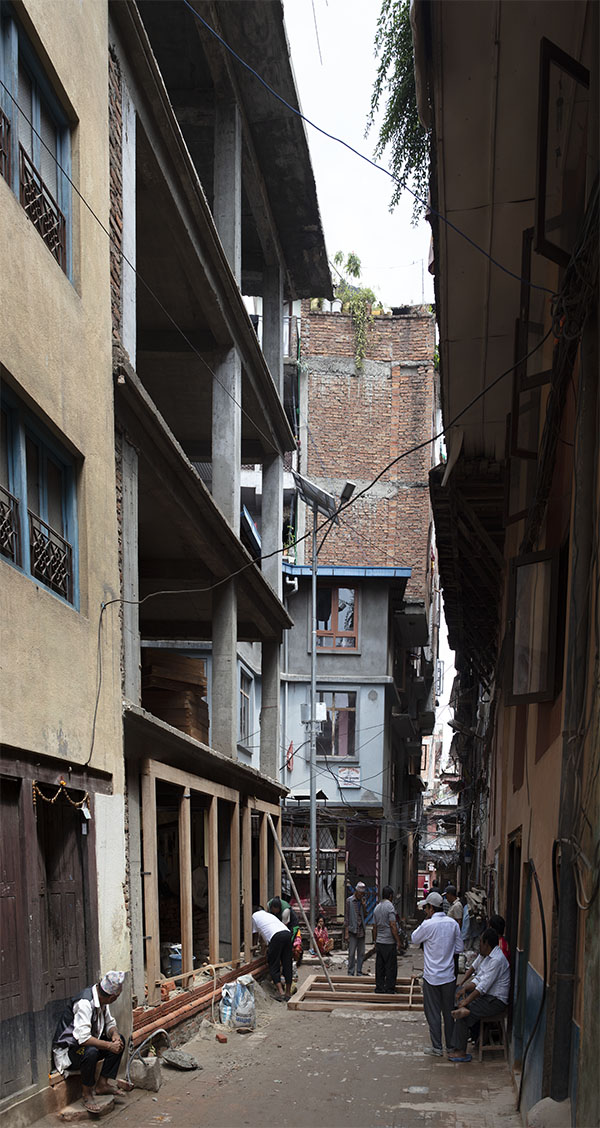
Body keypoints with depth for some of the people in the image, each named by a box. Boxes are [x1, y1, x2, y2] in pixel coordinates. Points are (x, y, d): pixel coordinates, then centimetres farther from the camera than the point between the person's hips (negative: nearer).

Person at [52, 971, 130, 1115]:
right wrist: (109, 1045, -27)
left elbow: (109, 1022, 12)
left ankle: (102, 1084, 1)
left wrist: (114, 1034, -11)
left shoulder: (102, 1000, -1)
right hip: (66, 1051, -9)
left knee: (119, 1041, 2)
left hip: (86, 1044, 10)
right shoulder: (85, 1003, -29)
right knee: (90, 1052, -37)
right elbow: (83, 1038, -35)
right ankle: (86, 1093, -16)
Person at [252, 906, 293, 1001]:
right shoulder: (269, 914, 38)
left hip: (276, 936, -6)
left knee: (274, 966, 0)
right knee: (287, 965, 12)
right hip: (287, 933, 6)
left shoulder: (255, 915, 24)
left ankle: (280, 992, -12)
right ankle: (288, 992, 15)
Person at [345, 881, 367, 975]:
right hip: (353, 930, -5)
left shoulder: (363, 900, 11)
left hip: (361, 930, 5)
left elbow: (365, 916, 12)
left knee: (361, 953, 5)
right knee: (352, 953, -6)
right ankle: (351, 972, 0)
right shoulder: (349, 901, -3)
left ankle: (359, 972, 12)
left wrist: (364, 906, -5)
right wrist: (346, 932, -7)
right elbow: (347, 917, -3)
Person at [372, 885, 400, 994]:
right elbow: (393, 926, -16)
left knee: (379, 967, 10)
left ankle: (379, 988, 12)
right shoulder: (390, 906, -12)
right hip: (389, 942, -7)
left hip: (379, 942, 7)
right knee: (391, 967, 0)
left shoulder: (377, 907, 10)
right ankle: (389, 989, 1)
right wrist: (398, 941, -10)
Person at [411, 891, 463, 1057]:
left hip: (432, 976, -4)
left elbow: (414, 939, 2)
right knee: (449, 1012, 14)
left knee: (433, 1012, 6)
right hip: (449, 976, 4)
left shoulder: (428, 925, -16)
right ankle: (451, 1046, 21)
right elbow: (459, 948, 6)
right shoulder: (453, 923, -1)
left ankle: (437, 1047, 9)